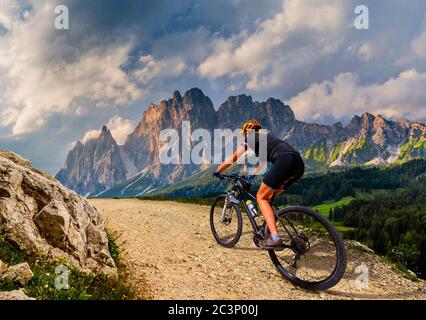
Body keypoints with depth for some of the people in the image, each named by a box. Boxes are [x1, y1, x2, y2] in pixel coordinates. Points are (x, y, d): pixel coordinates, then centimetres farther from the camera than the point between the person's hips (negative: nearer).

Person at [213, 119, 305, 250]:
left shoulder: (250, 139, 15)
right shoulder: (266, 138, 36)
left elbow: (231, 160, 18)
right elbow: (263, 162, 48)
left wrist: (218, 172, 31)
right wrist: (252, 175, 59)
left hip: (284, 161, -8)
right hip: (299, 164, 8)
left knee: (261, 197, 1)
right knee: (268, 197, 21)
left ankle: (275, 238, -11)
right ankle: (270, 228, 18)